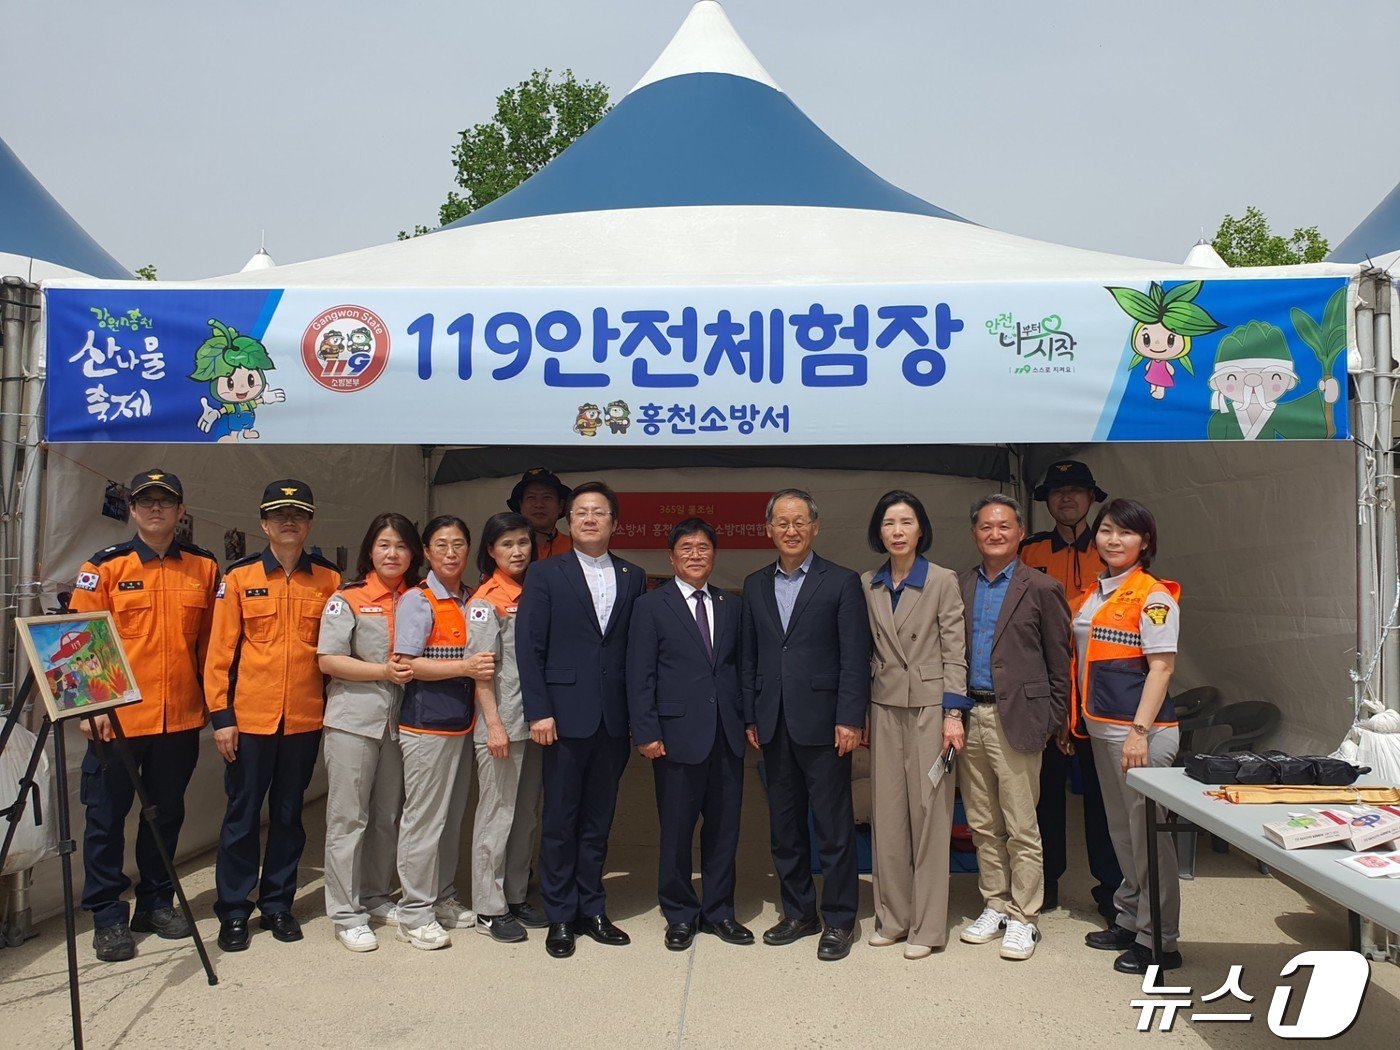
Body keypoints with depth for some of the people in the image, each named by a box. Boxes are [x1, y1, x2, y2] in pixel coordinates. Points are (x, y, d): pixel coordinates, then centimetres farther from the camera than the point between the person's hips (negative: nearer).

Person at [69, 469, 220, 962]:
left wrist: (214, 701, 6)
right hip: (118, 718, -2)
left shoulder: (203, 567, 5)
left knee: (167, 813, 13)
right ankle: (107, 916, 18)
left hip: (181, 717, 2)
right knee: (107, 817, 6)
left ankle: (156, 903, 28)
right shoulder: (105, 566, -2)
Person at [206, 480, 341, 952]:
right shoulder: (240, 578, 0)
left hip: (305, 719, 1)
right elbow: (221, 649, -1)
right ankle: (233, 912, 20)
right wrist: (220, 714, -6)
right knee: (241, 816, 7)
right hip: (249, 717, -1)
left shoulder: (329, 581, 3)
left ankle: (278, 905, 26)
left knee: (289, 815, 12)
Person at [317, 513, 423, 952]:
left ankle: (376, 898, 27)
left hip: (399, 721, 5)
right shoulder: (347, 599, -2)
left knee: (388, 816, 13)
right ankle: (346, 914, 10)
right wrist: (383, 671, -16)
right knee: (349, 817, 1)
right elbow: (328, 660, -9)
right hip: (354, 721, -5)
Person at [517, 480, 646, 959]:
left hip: (614, 720, 3)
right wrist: (539, 712, -10)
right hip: (567, 717, -3)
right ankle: (560, 917, 18)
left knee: (598, 820, 13)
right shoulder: (545, 575, 1)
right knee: (560, 820, 5)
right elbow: (529, 647, -4)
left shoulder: (633, 578, 9)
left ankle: (592, 910, 25)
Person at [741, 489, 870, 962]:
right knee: (784, 827, 13)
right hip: (773, 725, 5)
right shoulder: (755, 585, 11)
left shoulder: (842, 582, -3)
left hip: (822, 723, -4)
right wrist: (750, 717, 8)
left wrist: (849, 719, -12)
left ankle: (839, 920, 16)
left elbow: (855, 657, -6)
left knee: (834, 828, 3)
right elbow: (748, 656, 12)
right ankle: (798, 913, 27)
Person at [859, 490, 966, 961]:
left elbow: (954, 652, -4)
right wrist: (860, 713, 8)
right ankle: (893, 917, 19)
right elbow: (866, 652, 11)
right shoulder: (868, 586, 8)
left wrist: (953, 714, -11)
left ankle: (927, 925, 11)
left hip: (929, 705, -3)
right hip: (884, 707, 4)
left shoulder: (942, 581, -3)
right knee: (887, 813, 6)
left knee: (929, 813, 0)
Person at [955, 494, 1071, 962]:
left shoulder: (1041, 589, -1)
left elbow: (1059, 662, 1)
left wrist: (1051, 721, -2)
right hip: (969, 717, 5)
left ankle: (1024, 918, 14)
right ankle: (995, 907, 27)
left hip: (1015, 718, -4)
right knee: (983, 825, 13)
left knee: (1021, 827, 2)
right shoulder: (960, 586, 10)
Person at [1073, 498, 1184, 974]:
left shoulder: (1153, 596, -10)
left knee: (1147, 830, 0)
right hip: (1099, 726, 8)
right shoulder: (1092, 594, 13)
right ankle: (1129, 920, 30)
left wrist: (1140, 730, -19)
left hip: (1139, 728, -8)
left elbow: (1161, 667, -14)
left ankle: (1158, 940, 11)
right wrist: (1077, 719, 12)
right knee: (1121, 829, 17)